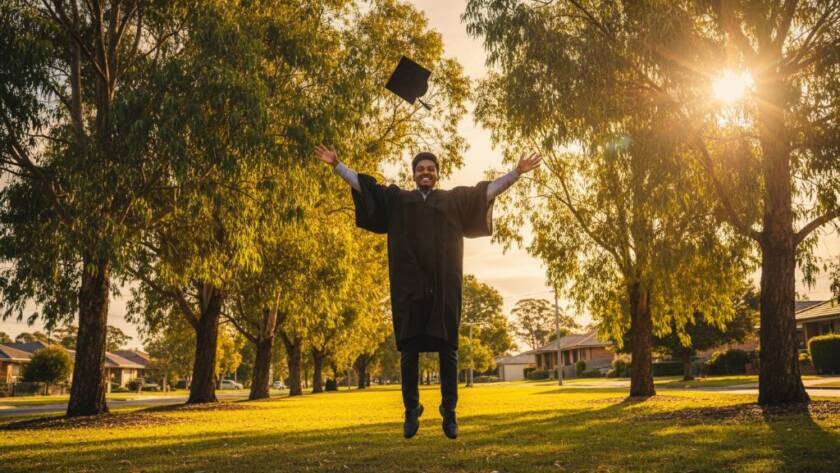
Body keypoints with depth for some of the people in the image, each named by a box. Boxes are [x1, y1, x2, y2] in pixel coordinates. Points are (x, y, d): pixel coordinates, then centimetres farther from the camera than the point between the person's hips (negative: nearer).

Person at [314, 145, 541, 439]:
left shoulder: (455, 199, 15)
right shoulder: (397, 199, 15)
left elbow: (488, 190, 14)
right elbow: (362, 184, 14)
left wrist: (517, 172, 8)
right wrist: (336, 165, 7)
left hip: (443, 284, 0)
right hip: (409, 283, 0)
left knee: (447, 348, -1)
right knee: (409, 347, 0)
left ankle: (449, 411, 3)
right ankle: (411, 409, 6)